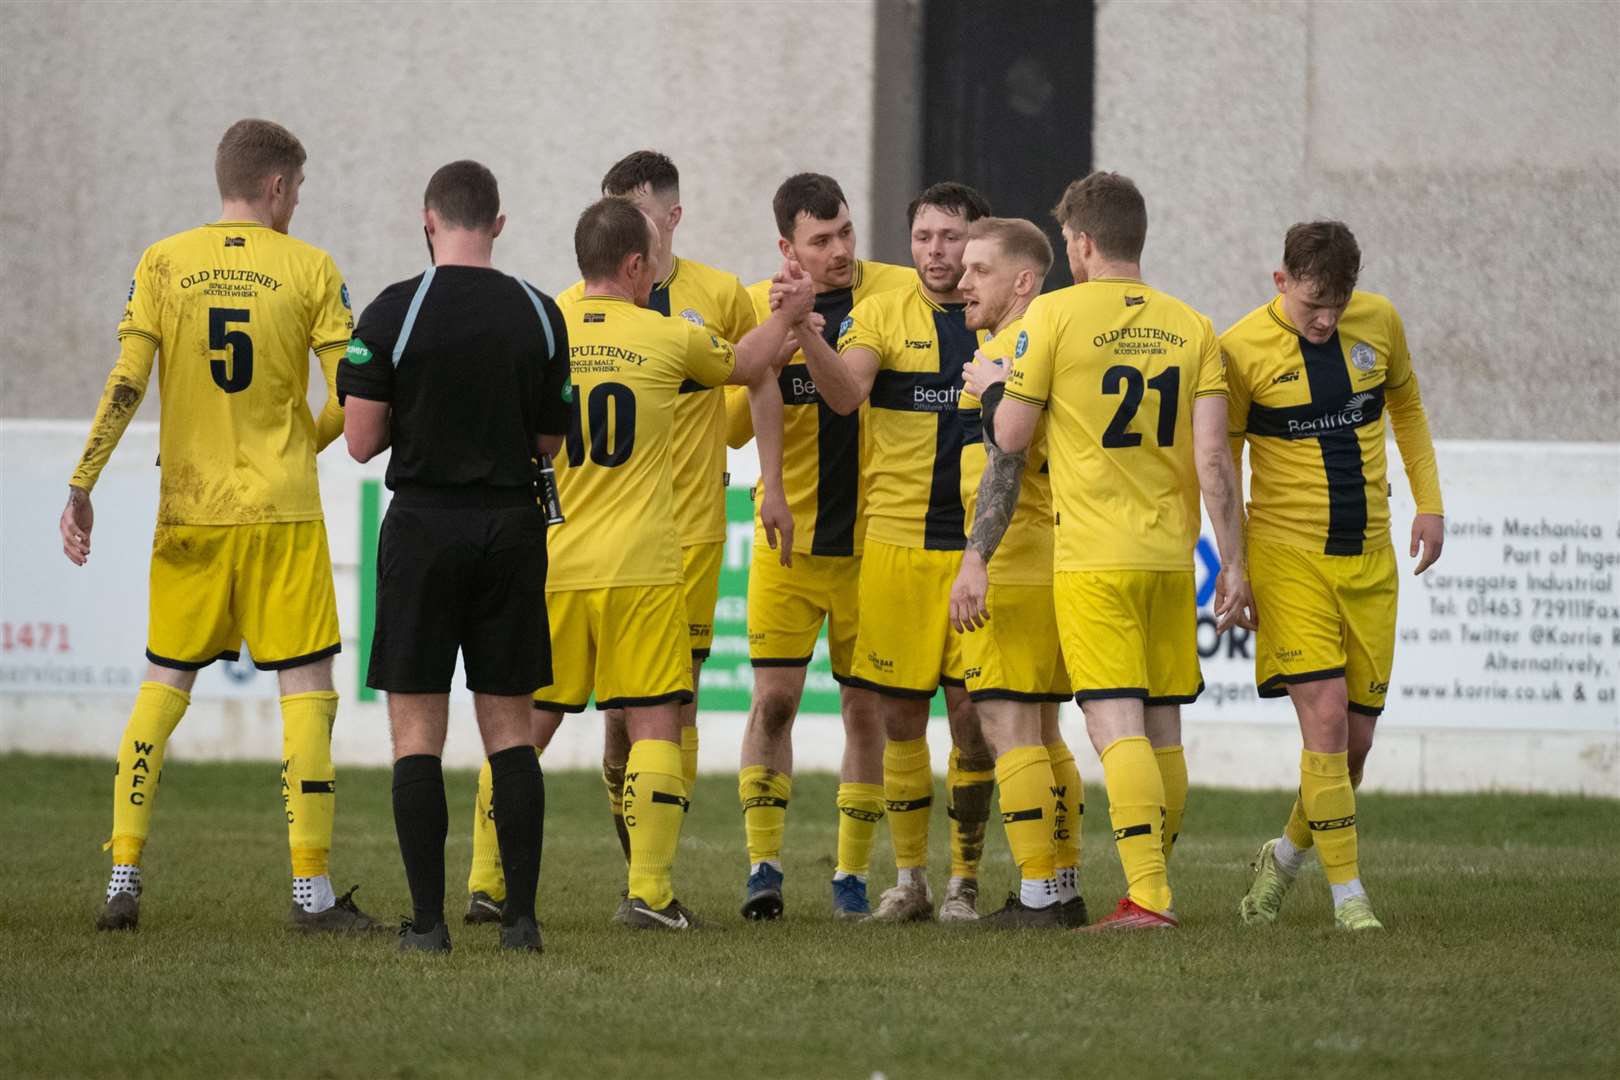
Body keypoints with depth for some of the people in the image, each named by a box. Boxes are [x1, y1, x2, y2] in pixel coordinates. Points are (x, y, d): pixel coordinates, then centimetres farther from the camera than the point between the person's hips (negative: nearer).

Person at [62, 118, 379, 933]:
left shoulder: (163, 265, 2)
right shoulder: (308, 269, -2)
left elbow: (124, 385, -5)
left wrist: (82, 486, -2)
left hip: (190, 511, 3)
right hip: (284, 511, -3)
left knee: (163, 687, 12)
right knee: (307, 689, 2)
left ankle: (123, 879, 7)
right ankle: (312, 890, -2)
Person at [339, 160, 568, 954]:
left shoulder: (394, 311, -8)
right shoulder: (539, 315, 1)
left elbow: (362, 440, -7)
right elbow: (550, 440, 7)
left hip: (425, 528, -3)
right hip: (512, 526, 3)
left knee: (417, 731, 1)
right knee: (508, 725, 9)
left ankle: (428, 920, -4)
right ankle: (520, 915, 4)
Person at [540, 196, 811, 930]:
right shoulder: (669, 338, -2)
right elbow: (746, 366, 19)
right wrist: (786, 318, 33)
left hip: (550, 567, 2)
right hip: (640, 567, -2)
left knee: (525, 724, 10)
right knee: (654, 724, 2)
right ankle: (648, 890, -4)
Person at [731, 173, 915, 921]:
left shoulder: (900, 293, -1)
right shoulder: (758, 308, 0)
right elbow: (731, 428, -4)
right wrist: (769, 360, -20)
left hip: (871, 539, 0)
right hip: (786, 538, 0)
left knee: (865, 708, 3)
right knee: (773, 698, -6)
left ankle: (852, 872, 11)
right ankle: (763, 865, 1)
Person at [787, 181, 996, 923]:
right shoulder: (882, 314, 3)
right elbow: (845, 393, -15)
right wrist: (803, 335, -30)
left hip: (980, 546, 0)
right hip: (896, 538, 0)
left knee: (971, 709, -2)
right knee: (901, 714, 4)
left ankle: (964, 878, 9)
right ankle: (908, 877, 15)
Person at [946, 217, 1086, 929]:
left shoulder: (1015, 347, -13)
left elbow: (1006, 462, -22)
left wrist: (977, 558, -27)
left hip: (1014, 568, -10)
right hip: (1059, 568, 10)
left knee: (1007, 726, -9)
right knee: (1039, 731, 14)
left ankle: (1037, 896, -11)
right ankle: (1064, 889, 17)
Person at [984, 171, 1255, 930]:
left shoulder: (1056, 314, -5)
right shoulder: (1189, 326, 6)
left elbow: (1010, 437, -4)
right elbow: (1212, 456, 1)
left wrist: (990, 391, 17)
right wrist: (1232, 563, 4)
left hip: (1093, 555, -5)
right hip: (1170, 553, 5)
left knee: (1116, 725, -9)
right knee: (1162, 732, 11)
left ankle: (1147, 895, -18)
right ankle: (1150, 884, 18)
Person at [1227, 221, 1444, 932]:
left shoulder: (1379, 323, 1)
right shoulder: (1242, 350, -10)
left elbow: (1405, 406, 18)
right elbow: (1221, 458, 0)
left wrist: (1429, 504, 11)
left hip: (1370, 558, 4)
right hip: (1289, 555, -4)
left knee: (1357, 736, 5)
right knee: (1326, 719, -15)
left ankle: (1285, 857, 29)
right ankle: (1348, 895, -7)